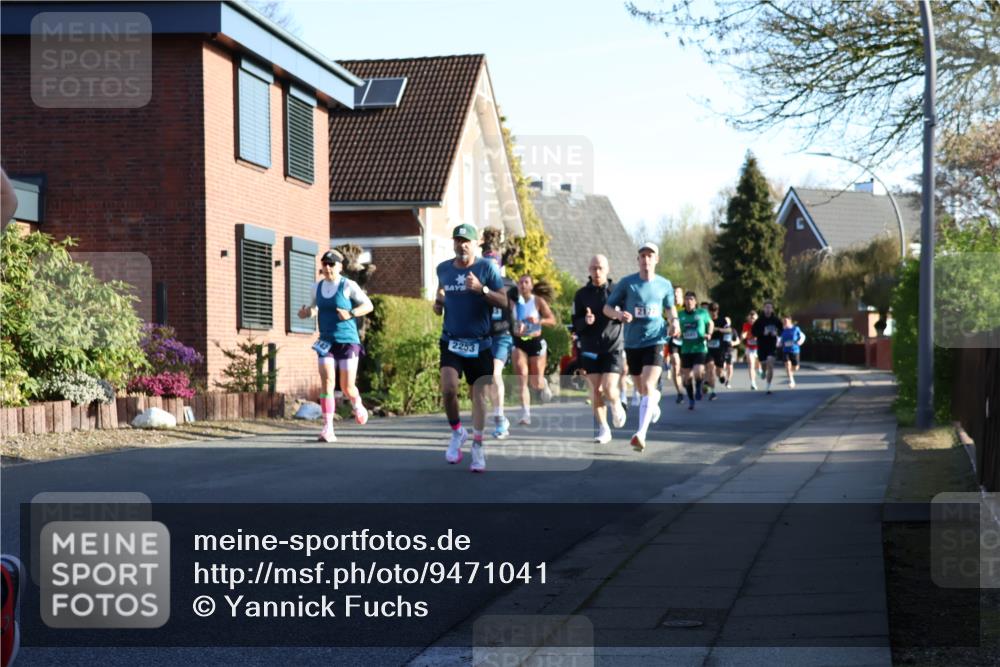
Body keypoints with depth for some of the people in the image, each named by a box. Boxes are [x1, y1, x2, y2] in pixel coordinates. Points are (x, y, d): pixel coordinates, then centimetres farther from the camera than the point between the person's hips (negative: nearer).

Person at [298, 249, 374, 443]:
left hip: (348, 341, -3)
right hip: (326, 342, 3)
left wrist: (351, 314, -19)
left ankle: (357, 405, 37)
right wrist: (308, 311, 0)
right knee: (326, 381, -14)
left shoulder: (348, 285, -6)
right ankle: (328, 429, -16)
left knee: (347, 388, -1)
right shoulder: (317, 287, 7)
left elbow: (369, 305, -3)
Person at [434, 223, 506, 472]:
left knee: (479, 395, 2)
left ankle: (477, 447, 14)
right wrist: (438, 303, 0)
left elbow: (504, 302, -7)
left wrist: (481, 289, -22)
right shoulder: (443, 269, 6)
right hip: (451, 341, 1)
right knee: (448, 388, -18)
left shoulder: (487, 267, -4)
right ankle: (457, 432, 7)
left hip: (479, 344, -1)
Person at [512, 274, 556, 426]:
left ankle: (544, 385, 42)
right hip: (519, 343, 1)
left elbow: (552, 321, -9)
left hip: (536, 342, -1)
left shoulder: (538, 301, -5)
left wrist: (538, 321, -26)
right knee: (522, 379, -13)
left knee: (536, 383, 4)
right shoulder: (514, 302, 1)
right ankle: (526, 414, -15)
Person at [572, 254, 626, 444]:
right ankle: (603, 429, 14)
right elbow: (576, 324, 4)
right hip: (590, 349, 2)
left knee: (609, 389, -12)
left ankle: (617, 407, 23)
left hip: (613, 348, -2)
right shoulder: (581, 294, 5)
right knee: (595, 390, 1)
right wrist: (585, 321, -18)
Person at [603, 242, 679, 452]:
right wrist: (618, 314, -20)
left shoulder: (665, 285, 5)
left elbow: (670, 307, 22)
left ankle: (640, 434, -25)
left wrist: (674, 321, 0)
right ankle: (655, 399, 50)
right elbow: (607, 308, 2)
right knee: (643, 390, 14)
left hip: (655, 340, -1)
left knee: (648, 387, -18)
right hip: (632, 342, 1)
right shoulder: (626, 283, -1)